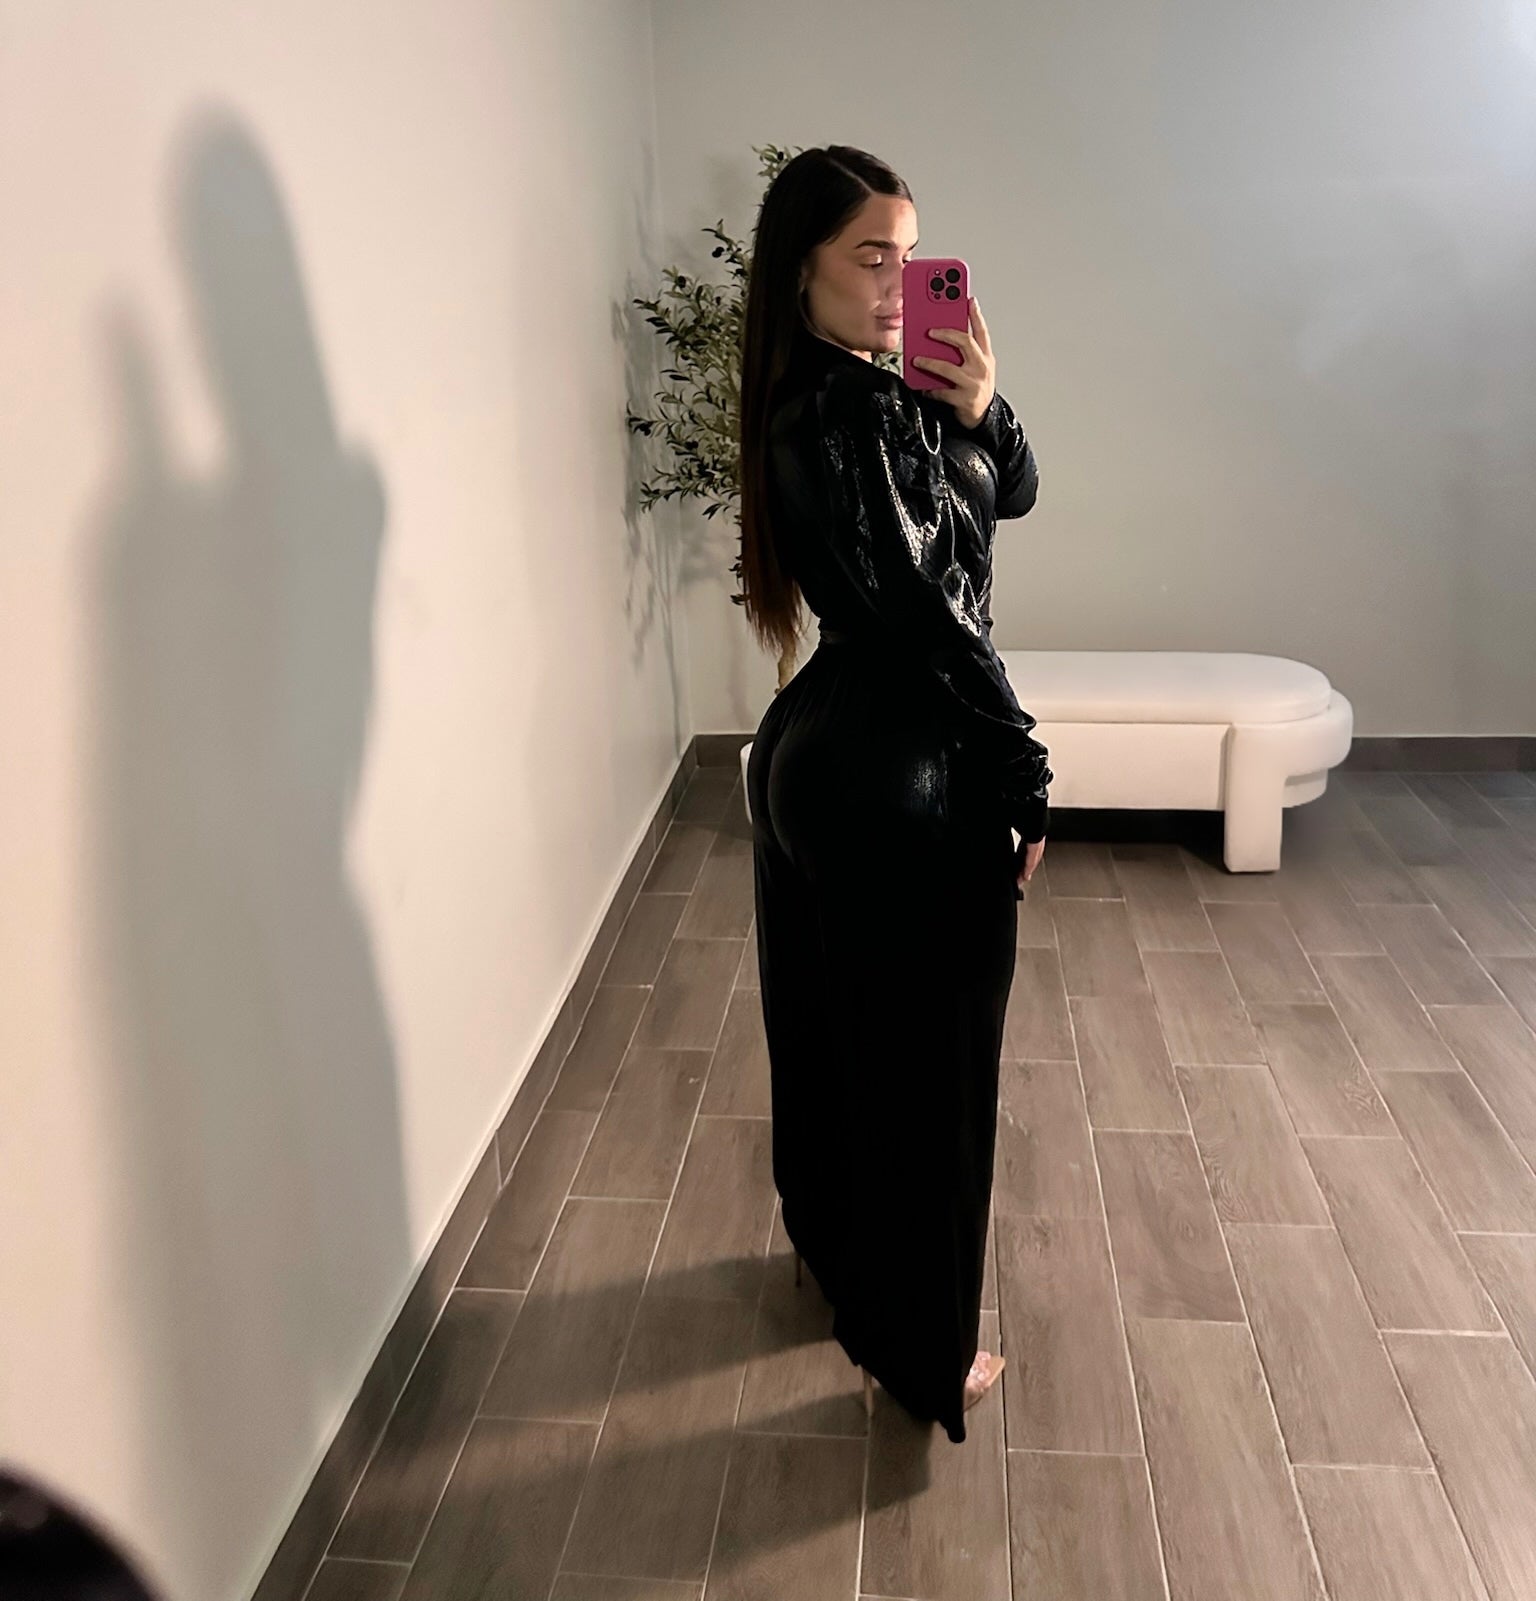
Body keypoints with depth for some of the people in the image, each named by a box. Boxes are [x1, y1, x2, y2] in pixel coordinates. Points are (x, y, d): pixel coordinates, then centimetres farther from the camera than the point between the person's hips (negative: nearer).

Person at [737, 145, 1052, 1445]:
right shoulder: (834, 423, -21)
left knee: (837, 1035, 23)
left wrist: (981, 409, -12)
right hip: (900, 782, -10)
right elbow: (927, 621, -21)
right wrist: (1028, 776, -12)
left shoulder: (884, 393, 7)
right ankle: (920, 1351, 24)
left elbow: (1010, 496, 9)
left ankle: (836, 1252, 46)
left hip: (821, 755, 10)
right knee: (924, 1067, 5)